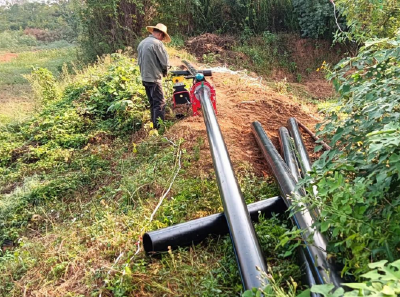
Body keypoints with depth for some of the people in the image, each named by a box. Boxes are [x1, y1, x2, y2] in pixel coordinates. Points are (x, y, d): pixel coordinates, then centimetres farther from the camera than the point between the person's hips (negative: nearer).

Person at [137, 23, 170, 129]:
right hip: (154, 78, -9)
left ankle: (154, 124, 25)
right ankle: (158, 126, -6)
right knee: (160, 103, -5)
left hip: (144, 78, 9)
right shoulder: (157, 43, -14)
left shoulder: (142, 43, 11)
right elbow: (164, 61, -11)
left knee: (152, 103, 18)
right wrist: (164, 72, 7)